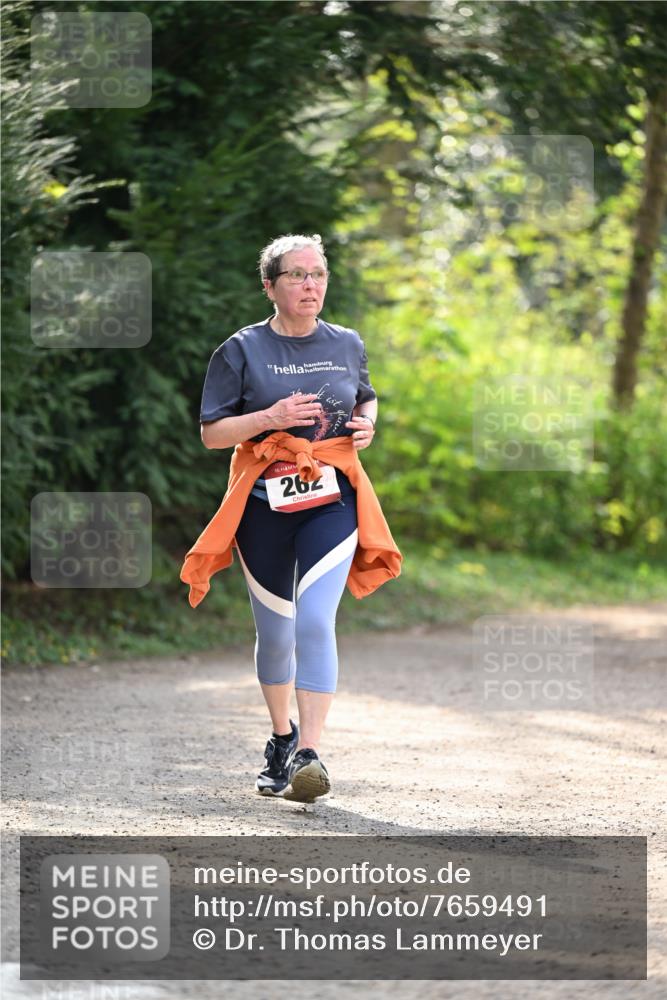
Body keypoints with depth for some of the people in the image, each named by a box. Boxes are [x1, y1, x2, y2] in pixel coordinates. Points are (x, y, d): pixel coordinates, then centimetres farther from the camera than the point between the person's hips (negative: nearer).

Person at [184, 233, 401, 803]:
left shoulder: (347, 345, 8)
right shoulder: (242, 351, -1)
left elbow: (366, 397, 26)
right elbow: (212, 432, -2)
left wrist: (368, 424, 4)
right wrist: (269, 418, -17)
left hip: (331, 499, 0)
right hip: (264, 502, 0)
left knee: (315, 621, -17)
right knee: (275, 632, 10)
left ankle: (310, 753, -20)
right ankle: (281, 737, 34)